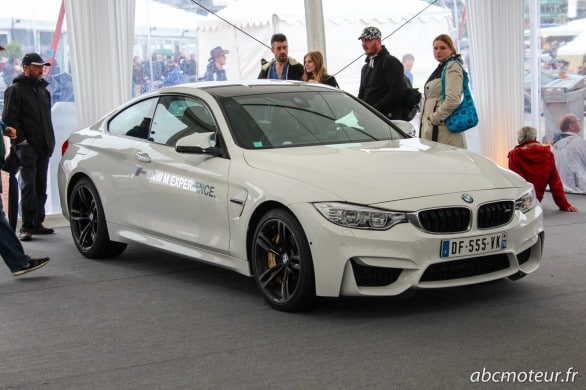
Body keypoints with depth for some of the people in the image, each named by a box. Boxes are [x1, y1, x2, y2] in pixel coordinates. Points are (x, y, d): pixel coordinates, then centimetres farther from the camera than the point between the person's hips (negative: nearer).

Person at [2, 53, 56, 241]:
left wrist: (50, 142, 15)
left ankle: (37, 223, 18)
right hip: (26, 146, -7)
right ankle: (27, 227, -14)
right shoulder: (15, 90, -3)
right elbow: (9, 119, -9)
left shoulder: (43, 91, 20)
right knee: (28, 185, -14)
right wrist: (21, 140, -16)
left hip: (43, 148, 7)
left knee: (40, 187, 10)